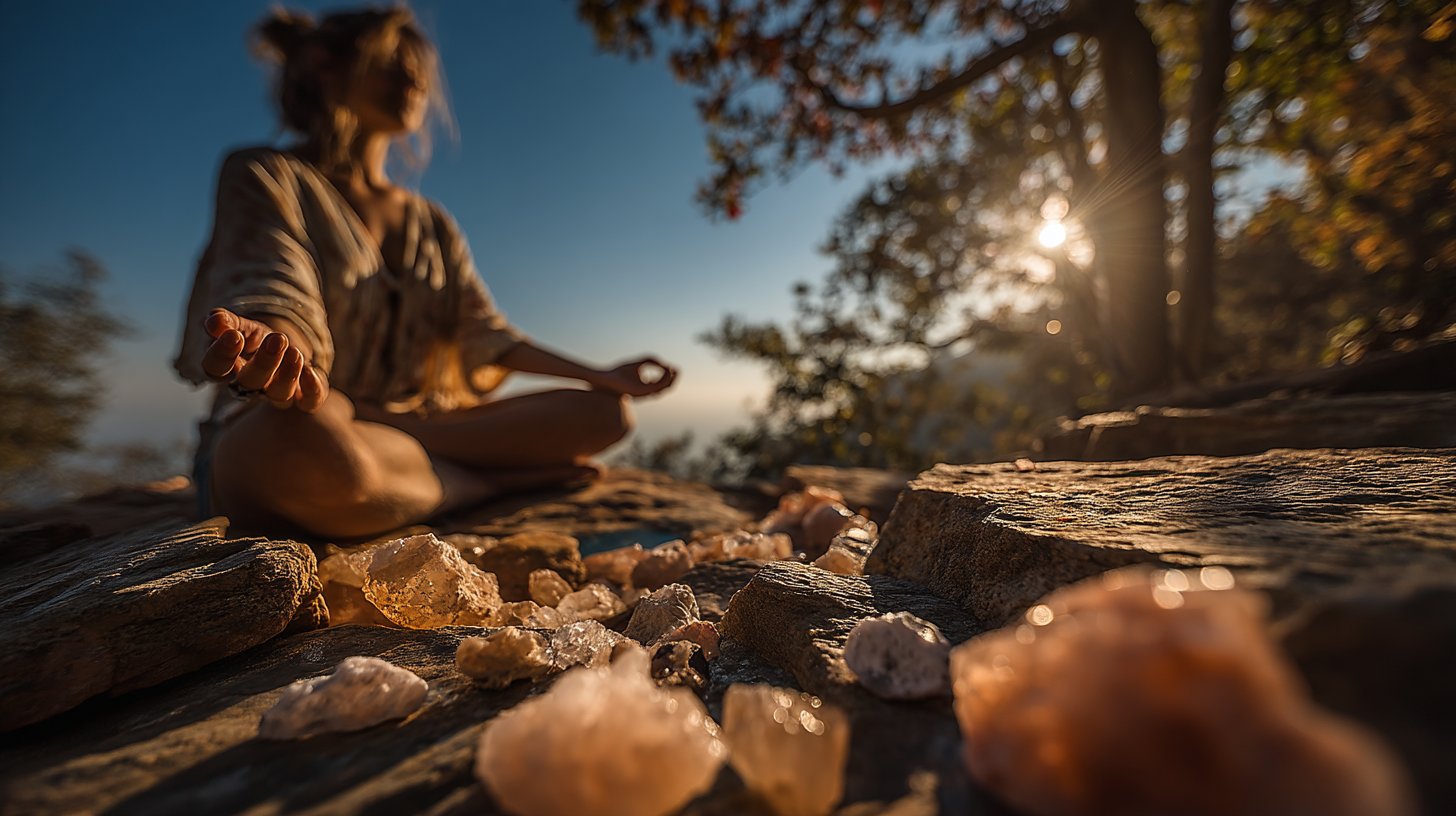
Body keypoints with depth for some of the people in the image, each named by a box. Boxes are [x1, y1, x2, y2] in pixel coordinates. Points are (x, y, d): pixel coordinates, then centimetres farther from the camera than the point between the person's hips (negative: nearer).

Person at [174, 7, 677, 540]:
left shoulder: (433, 225, 15)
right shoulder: (264, 176, 1)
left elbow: (485, 336, 8)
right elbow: (280, 297, -17)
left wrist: (602, 377, 2)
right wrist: (272, 350, -42)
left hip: (410, 424, 4)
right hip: (261, 445, -3)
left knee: (606, 413, -9)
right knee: (309, 449, -43)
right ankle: (502, 481, -16)